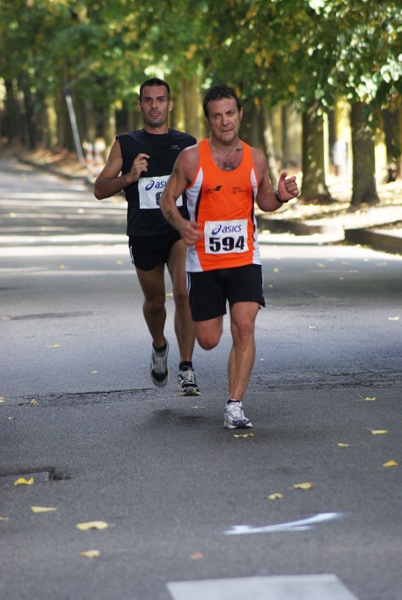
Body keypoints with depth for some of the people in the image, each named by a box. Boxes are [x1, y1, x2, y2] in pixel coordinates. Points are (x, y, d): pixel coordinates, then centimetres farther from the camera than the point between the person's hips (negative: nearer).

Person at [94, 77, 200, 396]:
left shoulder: (188, 144, 9)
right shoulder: (125, 144, 7)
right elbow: (99, 189, 4)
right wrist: (129, 177, -14)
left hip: (181, 229, -1)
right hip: (144, 234, 1)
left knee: (183, 293, -21)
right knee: (155, 301, 13)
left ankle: (186, 370, -17)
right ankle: (159, 346, 45)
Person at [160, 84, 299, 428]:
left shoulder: (256, 158, 3)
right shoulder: (191, 159, -6)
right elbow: (167, 199, 2)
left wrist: (280, 197, -5)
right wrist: (180, 224, -18)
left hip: (245, 258, 1)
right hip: (204, 260, -1)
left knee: (244, 327, -17)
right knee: (209, 341, 3)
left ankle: (234, 407, -10)